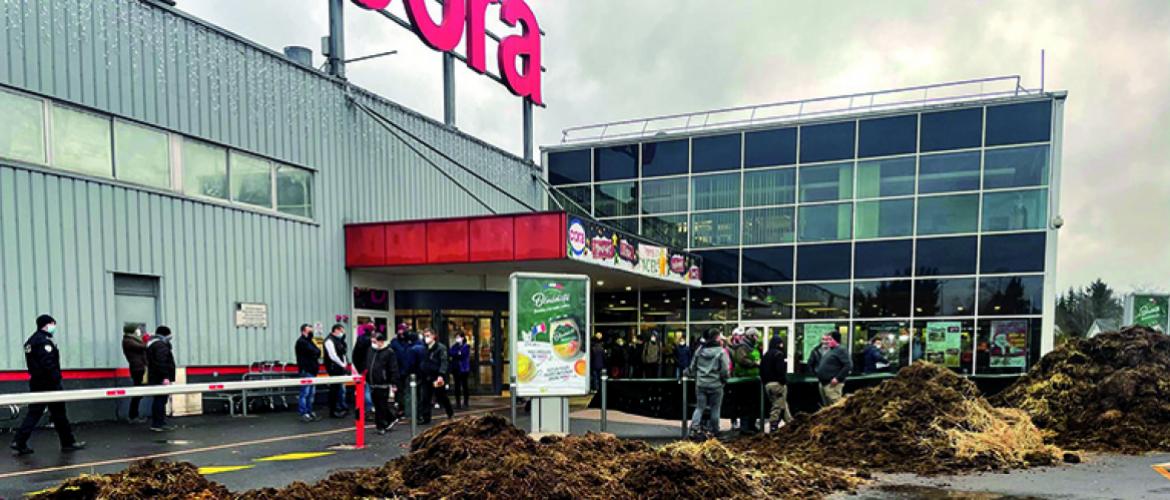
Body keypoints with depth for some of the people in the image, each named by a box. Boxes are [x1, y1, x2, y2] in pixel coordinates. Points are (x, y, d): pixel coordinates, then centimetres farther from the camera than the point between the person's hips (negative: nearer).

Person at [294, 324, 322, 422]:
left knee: (311, 393, 11)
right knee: (305, 393, -7)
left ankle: (310, 412, 17)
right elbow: (314, 352, -17)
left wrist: (316, 353, -4)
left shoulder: (309, 341, 21)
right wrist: (317, 352, 2)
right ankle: (303, 414, -4)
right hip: (305, 371, -9)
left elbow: (318, 352, 16)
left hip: (312, 370, 9)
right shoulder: (301, 342, -10)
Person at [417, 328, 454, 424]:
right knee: (424, 398, 0)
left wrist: (441, 375, -24)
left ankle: (450, 414, 29)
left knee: (442, 397, 9)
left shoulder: (440, 347, -7)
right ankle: (424, 417, 7)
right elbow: (421, 363, 14)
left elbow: (443, 362, -15)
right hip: (426, 378, 5)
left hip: (437, 378, -5)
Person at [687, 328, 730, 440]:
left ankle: (694, 428, -6)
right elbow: (725, 371, -11)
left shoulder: (699, 350, 2)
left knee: (699, 407, 9)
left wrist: (696, 377, 24)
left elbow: (692, 367, 8)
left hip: (700, 384, 3)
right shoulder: (721, 352, -11)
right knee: (715, 408, 11)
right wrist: (724, 380, 8)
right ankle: (714, 430, 18)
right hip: (715, 384, -3)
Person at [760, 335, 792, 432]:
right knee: (778, 407, -3)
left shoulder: (766, 355, 13)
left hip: (767, 384, 8)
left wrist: (765, 382, 18)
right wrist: (784, 381, -11)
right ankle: (773, 427, -4)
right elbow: (781, 371, -19)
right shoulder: (779, 354, -11)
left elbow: (761, 370, 15)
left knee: (783, 405, 17)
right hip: (778, 384, -8)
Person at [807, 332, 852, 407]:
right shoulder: (819, 350, 17)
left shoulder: (840, 350, -8)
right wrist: (816, 372, 13)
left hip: (833, 384, -9)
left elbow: (848, 365, -18)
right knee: (826, 406, 14)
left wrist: (838, 378, -20)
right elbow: (810, 363, 28)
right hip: (822, 383, 9)